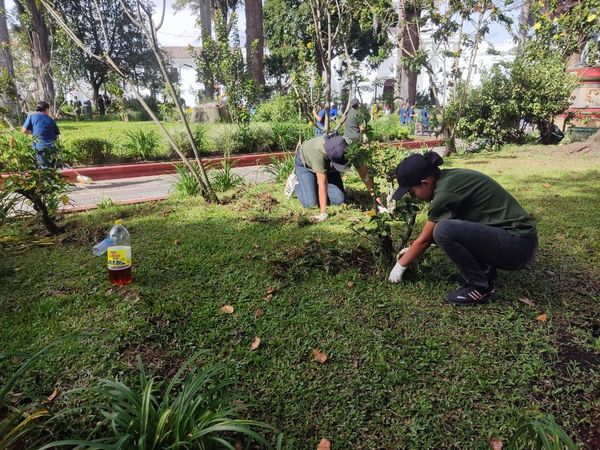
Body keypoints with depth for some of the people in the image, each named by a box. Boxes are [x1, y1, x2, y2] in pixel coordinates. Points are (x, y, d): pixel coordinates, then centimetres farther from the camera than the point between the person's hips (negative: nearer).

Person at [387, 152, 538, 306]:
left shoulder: (446, 191, -20)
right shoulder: (449, 178, 5)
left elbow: (425, 239, -8)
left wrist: (401, 264, 7)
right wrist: (413, 250, 26)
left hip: (519, 246, -9)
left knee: (444, 230, -24)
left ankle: (480, 288, -6)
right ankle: (484, 269, 14)